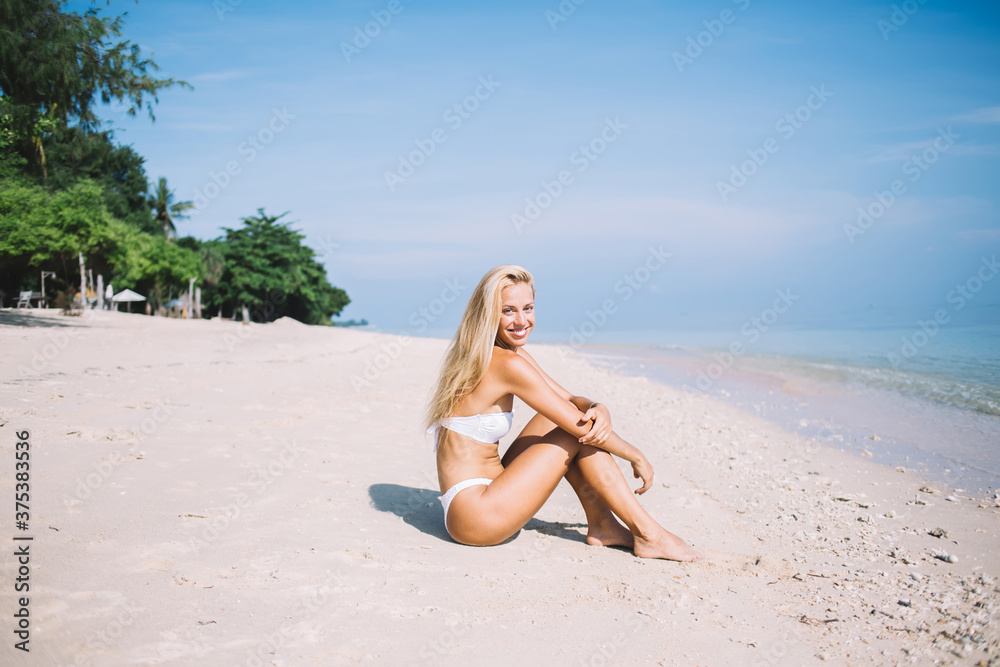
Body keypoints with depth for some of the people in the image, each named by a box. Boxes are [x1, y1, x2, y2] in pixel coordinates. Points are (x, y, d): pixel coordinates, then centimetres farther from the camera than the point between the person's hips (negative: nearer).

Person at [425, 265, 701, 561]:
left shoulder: (514, 353, 9)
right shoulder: (508, 364, -19)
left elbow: (572, 400, 12)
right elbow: (580, 426, -16)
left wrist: (600, 410, -12)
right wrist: (636, 456, -1)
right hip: (475, 517, -9)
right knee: (578, 430, -8)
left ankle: (601, 524, 5)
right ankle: (647, 534, -1)